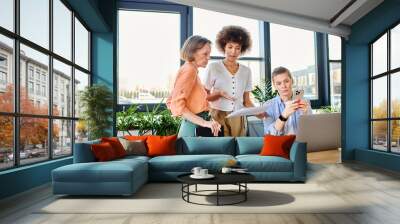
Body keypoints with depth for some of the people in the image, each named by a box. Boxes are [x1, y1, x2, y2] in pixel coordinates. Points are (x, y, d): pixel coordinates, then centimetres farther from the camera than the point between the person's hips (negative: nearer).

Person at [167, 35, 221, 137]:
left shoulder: (188, 69, 12)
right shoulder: (189, 70, -12)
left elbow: (171, 101, 16)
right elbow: (177, 105, -20)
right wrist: (204, 123, -24)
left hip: (194, 126, 9)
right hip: (194, 128, -9)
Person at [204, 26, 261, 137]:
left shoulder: (246, 71, 8)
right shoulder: (213, 67, -3)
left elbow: (246, 101, 10)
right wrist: (219, 94, -19)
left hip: (238, 118, 3)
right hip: (218, 116, -3)